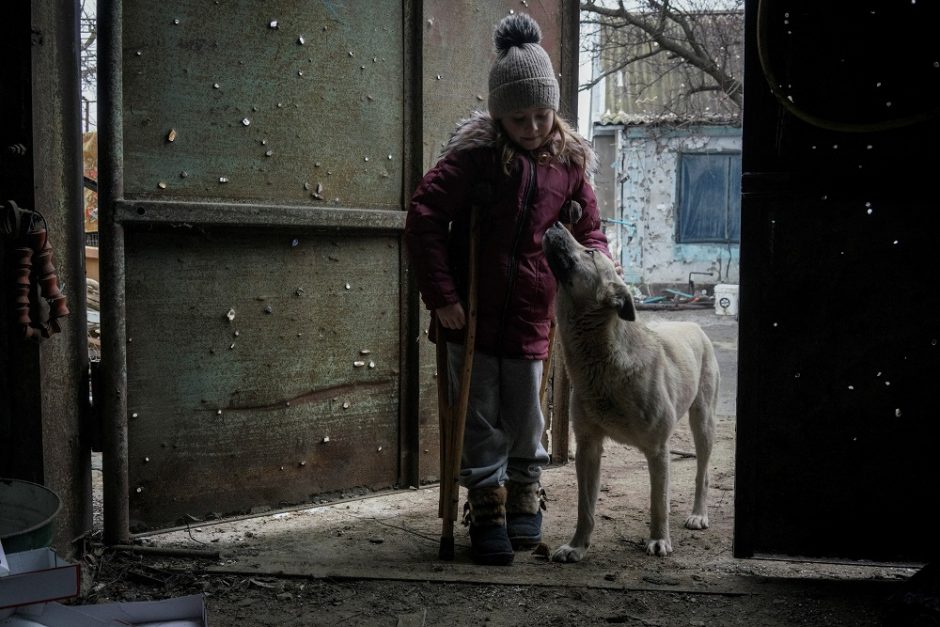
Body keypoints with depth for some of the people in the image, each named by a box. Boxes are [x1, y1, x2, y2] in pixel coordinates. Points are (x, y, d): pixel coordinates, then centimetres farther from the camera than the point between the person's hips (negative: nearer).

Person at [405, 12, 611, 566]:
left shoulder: (570, 160, 3)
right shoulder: (474, 153, -9)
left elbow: (588, 227, 15)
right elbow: (424, 217, -11)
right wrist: (441, 295, -14)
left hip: (531, 318, 3)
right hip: (472, 315, -2)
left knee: (526, 420, 13)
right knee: (481, 423, 7)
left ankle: (526, 499, 34)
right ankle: (488, 511, 21)